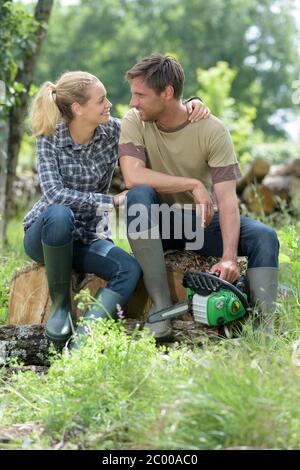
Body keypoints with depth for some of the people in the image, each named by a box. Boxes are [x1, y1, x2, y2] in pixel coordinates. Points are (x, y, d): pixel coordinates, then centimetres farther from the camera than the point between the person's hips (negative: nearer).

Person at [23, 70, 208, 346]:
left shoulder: (112, 131, -6)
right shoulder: (50, 140, -15)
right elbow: (55, 194, -29)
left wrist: (190, 105, -13)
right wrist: (114, 200, -30)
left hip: (89, 239, 3)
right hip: (45, 236, -3)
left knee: (130, 270, -29)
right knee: (59, 213, -39)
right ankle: (60, 303, -21)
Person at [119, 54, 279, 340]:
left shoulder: (212, 130, -14)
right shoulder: (135, 122, -10)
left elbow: (227, 197, -21)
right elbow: (132, 176, -26)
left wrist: (229, 257, -35)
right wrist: (193, 184, -26)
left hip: (203, 221, 0)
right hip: (156, 222, 0)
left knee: (264, 237, -24)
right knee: (138, 196, -33)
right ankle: (160, 305, -31)